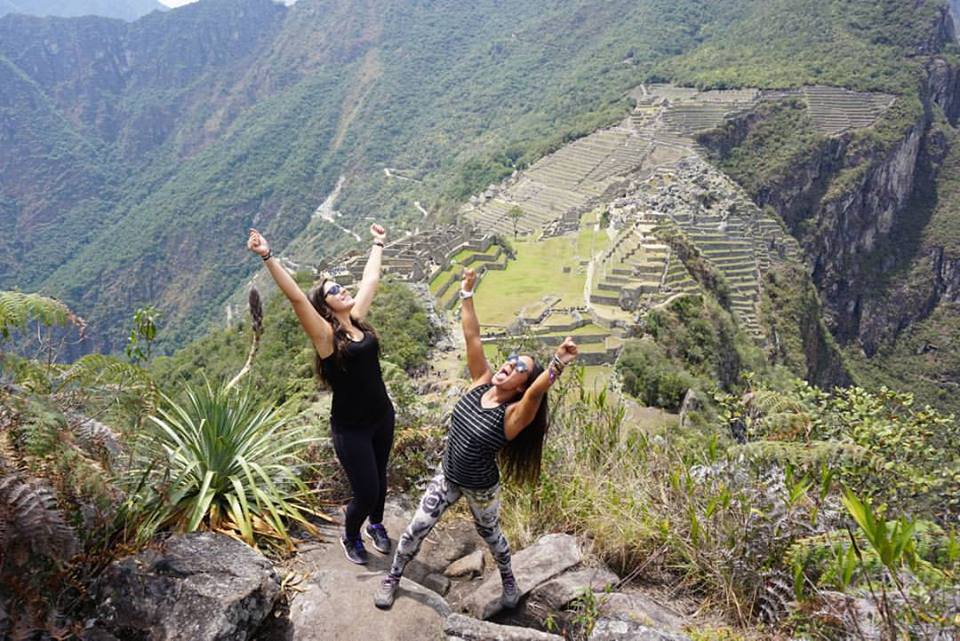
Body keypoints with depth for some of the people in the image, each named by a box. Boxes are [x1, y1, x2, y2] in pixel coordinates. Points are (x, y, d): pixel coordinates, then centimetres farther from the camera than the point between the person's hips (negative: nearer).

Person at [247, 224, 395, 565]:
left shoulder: (357, 318, 1)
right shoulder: (325, 334, -16)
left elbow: (371, 279, 13)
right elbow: (295, 297, -29)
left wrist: (378, 244, 23)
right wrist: (268, 257, -38)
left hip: (382, 416, 6)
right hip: (351, 428, -6)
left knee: (379, 477, 23)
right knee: (366, 492, 2)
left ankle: (376, 525, 51)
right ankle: (350, 537, 34)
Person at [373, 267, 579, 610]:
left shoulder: (514, 415, -29)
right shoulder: (481, 382, -15)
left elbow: (538, 392, -52)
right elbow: (472, 337, -20)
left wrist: (558, 363, -69)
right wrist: (467, 294, -26)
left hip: (481, 489, -4)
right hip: (447, 477, 4)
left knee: (489, 534, 22)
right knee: (416, 529, 11)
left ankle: (509, 580, 53)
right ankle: (392, 578, 37)